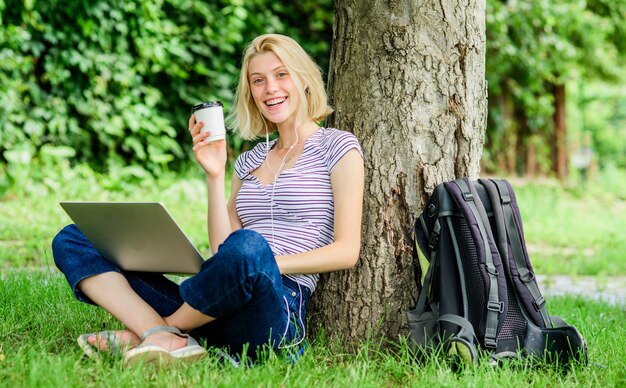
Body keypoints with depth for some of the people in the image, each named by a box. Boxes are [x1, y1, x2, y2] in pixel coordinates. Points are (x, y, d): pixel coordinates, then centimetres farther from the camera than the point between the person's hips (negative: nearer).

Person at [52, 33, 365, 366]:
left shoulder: (337, 146, 8)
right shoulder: (250, 161, 24)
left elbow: (347, 251, -2)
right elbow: (221, 250, 13)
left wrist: (266, 263, -14)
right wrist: (215, 176, 3)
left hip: (281, 302, -5)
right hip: (210, 311, 6)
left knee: (249, 247, -42)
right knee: (70, 240, -2)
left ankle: (143, 334, -16)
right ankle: (166, 339, -27)